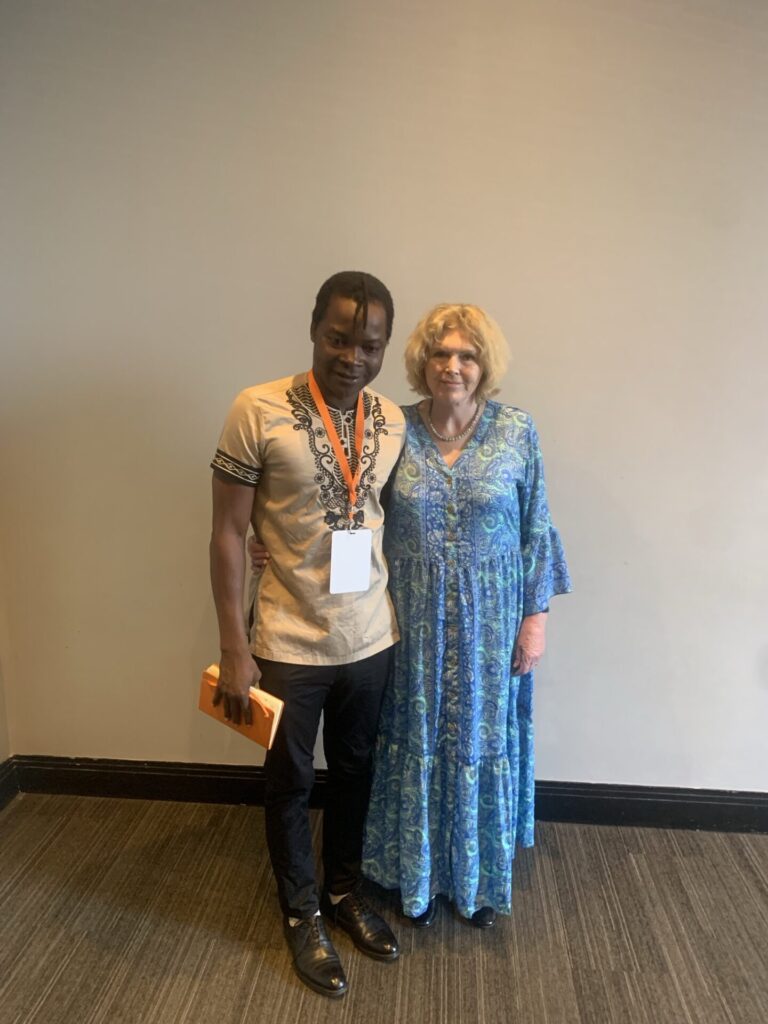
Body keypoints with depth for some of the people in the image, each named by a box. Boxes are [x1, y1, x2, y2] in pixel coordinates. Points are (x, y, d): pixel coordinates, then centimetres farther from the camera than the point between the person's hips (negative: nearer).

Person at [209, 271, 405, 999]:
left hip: (371, 640, 4)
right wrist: (234, 649, -12)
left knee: (355, 773, 21)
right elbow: (228, 533, -12)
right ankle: (302, 916, 40)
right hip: (289, 644, -4)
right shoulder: (257, 411, -16)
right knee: (289, 784, 16)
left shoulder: (393, 420, -2)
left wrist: (399, 616, 10)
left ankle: (344, 891, 46)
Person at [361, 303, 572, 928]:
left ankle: (480, 877, 41)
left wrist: (537, 616, -3)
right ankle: (419, 873, 40)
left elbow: (537, 531, -1)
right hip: (414, 619, 0)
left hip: (490, 620, 0)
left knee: (483, 741, 15)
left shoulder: (517, 432, -6)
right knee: (417, 742, 13)